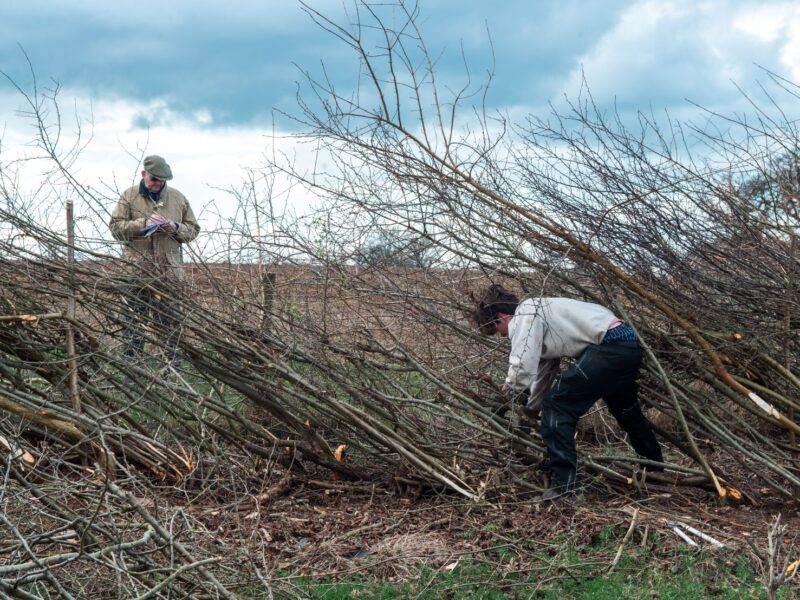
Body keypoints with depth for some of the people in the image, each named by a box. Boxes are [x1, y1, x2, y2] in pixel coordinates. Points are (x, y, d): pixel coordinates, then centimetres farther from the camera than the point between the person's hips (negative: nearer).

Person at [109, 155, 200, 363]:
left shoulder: (178, 198, 12)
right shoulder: (129, 197, 6)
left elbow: (193, 229, 15)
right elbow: (116, 227, -2)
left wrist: (175, 228, -6)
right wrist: (143, 223, -14)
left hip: (170, 270, 2)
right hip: (137, 271, -1)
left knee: (171, 320, 3)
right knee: (133, 319, 0)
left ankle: (174, 362, 9)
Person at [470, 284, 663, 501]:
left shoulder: (523, 315, -7)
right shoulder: (536, 316, 23)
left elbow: (522, 367, -18)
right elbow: (543, 368, 35)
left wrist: (510, 389, 4)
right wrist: (531, 408, 47)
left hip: (610, 346, -11)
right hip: (627, 344, 11)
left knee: (556, 405, -9)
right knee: (625, 409, 31)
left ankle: (563, 484, -10)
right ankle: (655, 465, 52)